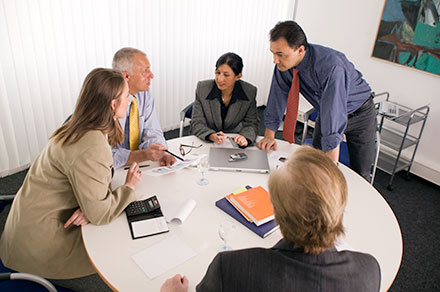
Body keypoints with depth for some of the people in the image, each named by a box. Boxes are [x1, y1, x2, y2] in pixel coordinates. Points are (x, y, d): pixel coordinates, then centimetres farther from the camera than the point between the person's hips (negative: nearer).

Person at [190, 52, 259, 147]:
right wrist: (212, 136, -29)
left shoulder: (250, 92, -8)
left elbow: (251, 124, -4)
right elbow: (196, 123, -8)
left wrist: (245, 138, -27)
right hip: (206, 142, -2)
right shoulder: (202, 88, -8)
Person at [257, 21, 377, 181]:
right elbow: (277, 97, -8)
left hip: (359, 113, -4)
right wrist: (269, 135, -7)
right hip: (326, 112, 5)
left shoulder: (331, 67, -40)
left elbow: (334, 124, -42)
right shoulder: (284, 62, -21)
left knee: (360, 175, 2)